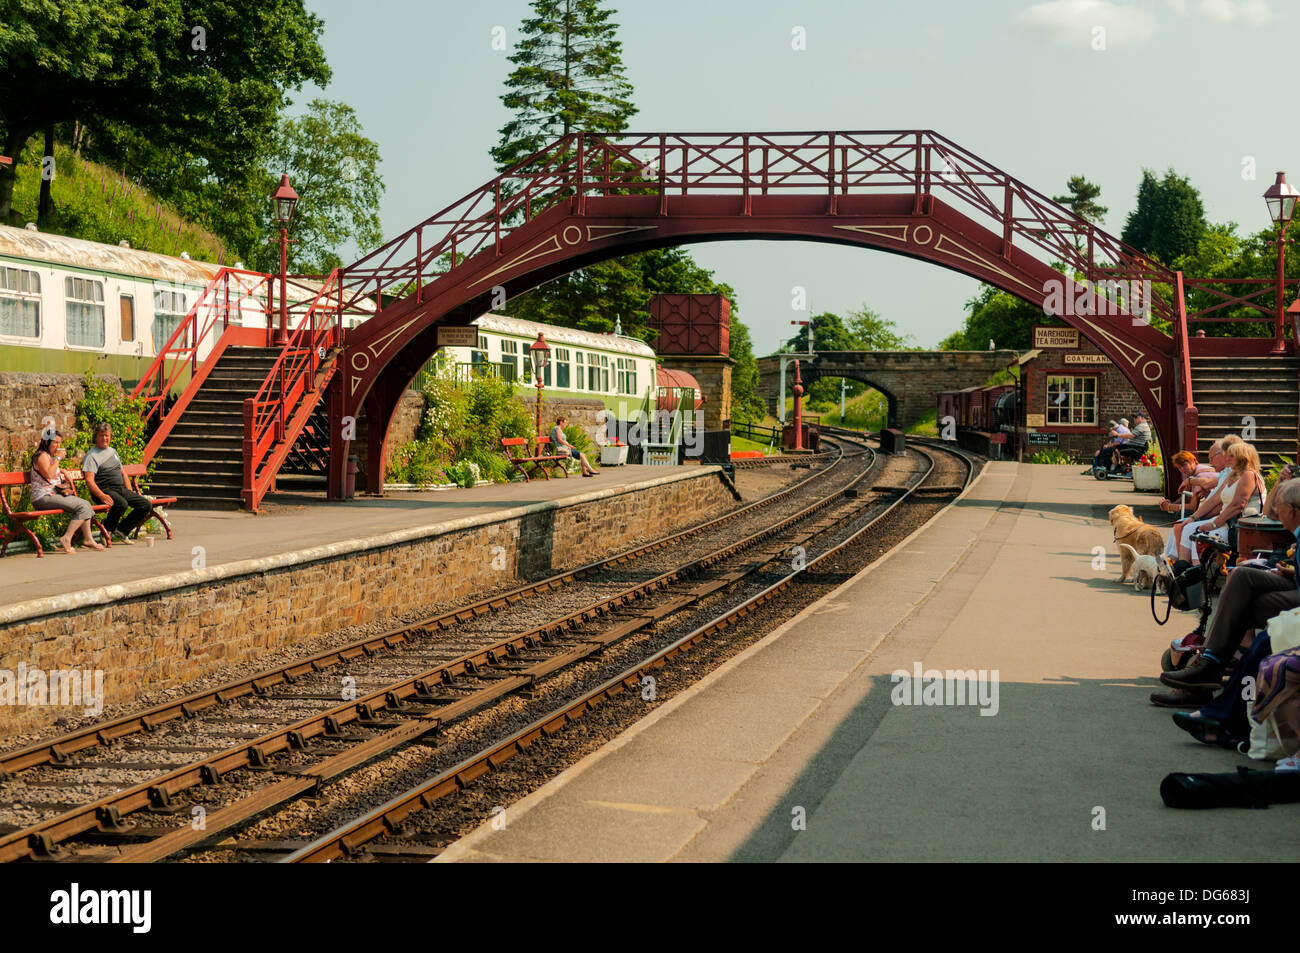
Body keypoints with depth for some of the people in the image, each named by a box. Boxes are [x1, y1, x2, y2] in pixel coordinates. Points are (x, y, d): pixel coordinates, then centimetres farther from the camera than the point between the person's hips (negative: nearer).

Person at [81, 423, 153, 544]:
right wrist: (102, 496, -29)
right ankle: (107, 532, -13)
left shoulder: (113, 451, 22)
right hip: (105, 490, -8)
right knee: (121, 503, -37)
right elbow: (89, 480, -14)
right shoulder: (91, 456, -3)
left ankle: (122, 530, 4)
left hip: (121, 488, 8)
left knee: (146, 505, -6)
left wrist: (130, 492, 15)